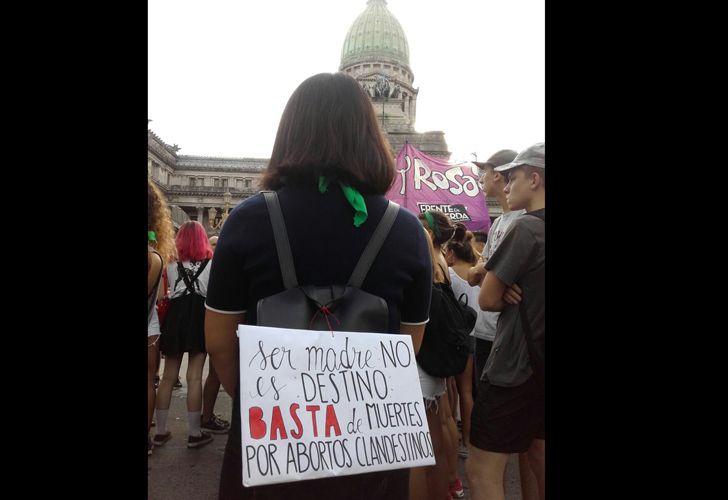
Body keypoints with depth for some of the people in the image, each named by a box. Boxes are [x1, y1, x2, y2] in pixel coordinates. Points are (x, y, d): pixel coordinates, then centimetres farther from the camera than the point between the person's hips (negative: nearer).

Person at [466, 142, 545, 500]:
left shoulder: (527, 227, -17)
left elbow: (487, 299, -13)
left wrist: (510, 295, 4)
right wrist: (525, 296, -2)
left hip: (516, 365, -9)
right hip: (537, 361, 9)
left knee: (481, 471, 1)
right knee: (538, 461, 21)